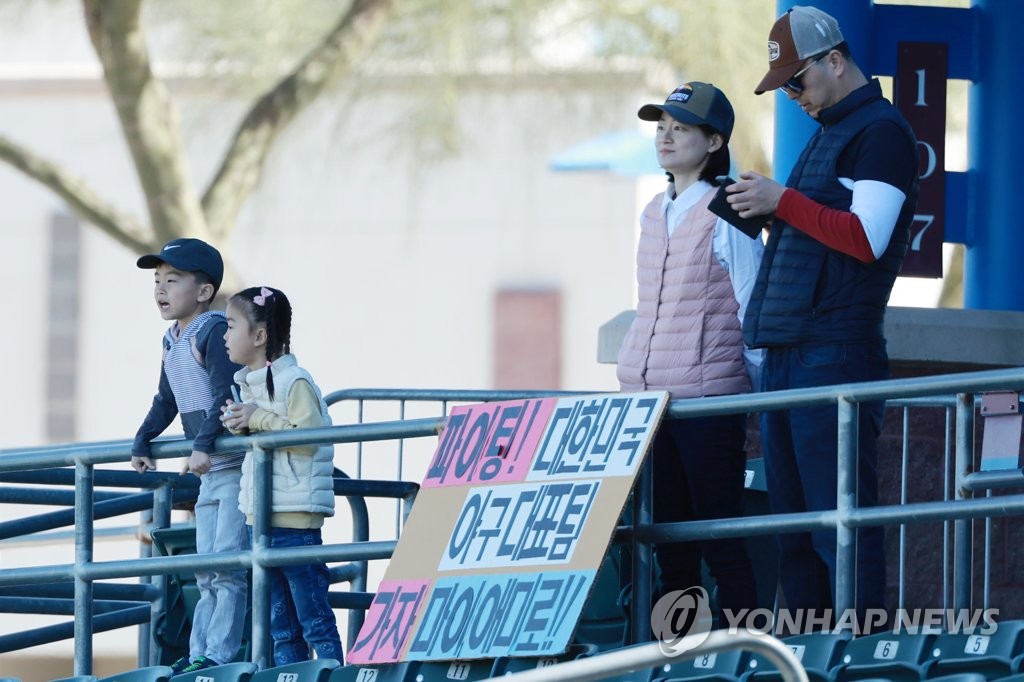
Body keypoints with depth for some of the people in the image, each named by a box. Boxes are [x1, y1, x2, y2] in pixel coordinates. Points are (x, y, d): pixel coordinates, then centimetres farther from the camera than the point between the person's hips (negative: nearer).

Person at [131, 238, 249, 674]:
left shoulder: (215, 331, -15)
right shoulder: (173, 341, 15)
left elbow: (225, 393, -25)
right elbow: (166, 403, 25)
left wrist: (204, 445, -31)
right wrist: (142, 443, 15)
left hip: (238, 465, -10)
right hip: (209, 473, 10)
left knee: (228, 563, -12)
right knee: (206, 571, 11)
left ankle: (221, 652, -13)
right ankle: (199, 653, 14)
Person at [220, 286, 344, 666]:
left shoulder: (294, 382, -11)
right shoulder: (248, 383, 15)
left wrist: (259, 420, -19)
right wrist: (239, 425, 5)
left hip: (295, 519, -9)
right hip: (259, 517, 9)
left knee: (315, 622, -7)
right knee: (279, 626, 10)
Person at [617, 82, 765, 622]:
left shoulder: (725, 215, -8)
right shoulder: (654, 213, 14)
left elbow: (755, 308, -5)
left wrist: (759, 392, -3)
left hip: (709, 399, -7)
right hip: (646, 396, 7)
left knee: (720, 533, -7)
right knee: (667, 532, 9)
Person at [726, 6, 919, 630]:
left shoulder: (880, 132, -7)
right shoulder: (828, 135, 22)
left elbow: (866, 239, -16)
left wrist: (783, 201, -15)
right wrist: (761, 213, 12)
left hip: (837, 356, -10)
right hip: (788, 356, 10)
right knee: (795, 527, 9)